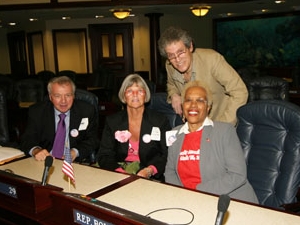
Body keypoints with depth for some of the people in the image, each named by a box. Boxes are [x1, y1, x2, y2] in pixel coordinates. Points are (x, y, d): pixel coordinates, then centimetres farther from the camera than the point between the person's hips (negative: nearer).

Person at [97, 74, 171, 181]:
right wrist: (120, 172, -14)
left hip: (150, 178, -1)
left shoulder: (160, 121, 5)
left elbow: (167, 155, 2)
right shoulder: (112, 121, 9)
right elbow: (104, 156, 5)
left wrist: (149, 171, -17)